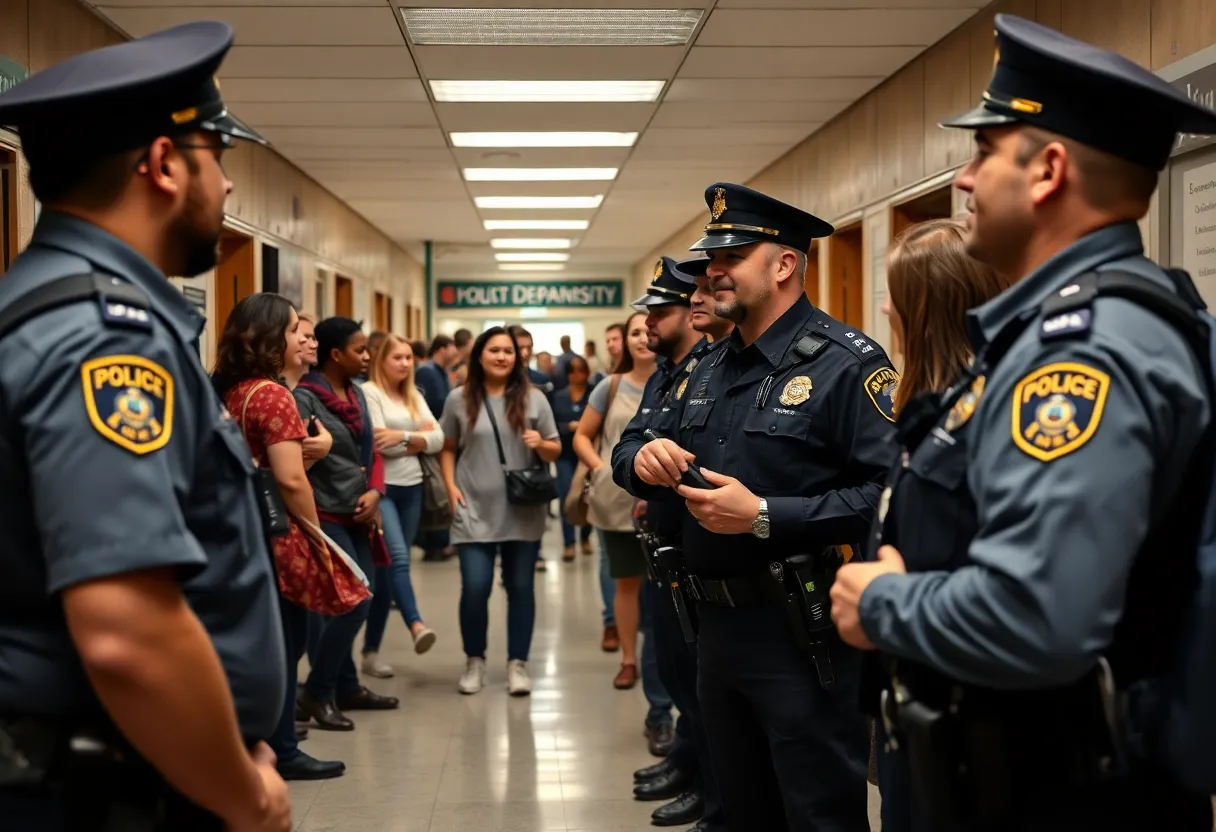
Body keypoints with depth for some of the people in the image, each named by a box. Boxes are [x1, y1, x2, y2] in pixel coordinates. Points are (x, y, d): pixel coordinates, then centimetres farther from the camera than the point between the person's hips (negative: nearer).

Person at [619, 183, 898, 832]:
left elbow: (891, 492, -25)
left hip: (804, 636, -8)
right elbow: (637, 467, 22)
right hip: (718, 629, 8)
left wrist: (764, 517, -25)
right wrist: (645, 463, -3)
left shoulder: (846, 362, -13)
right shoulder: (708, 370, 13)